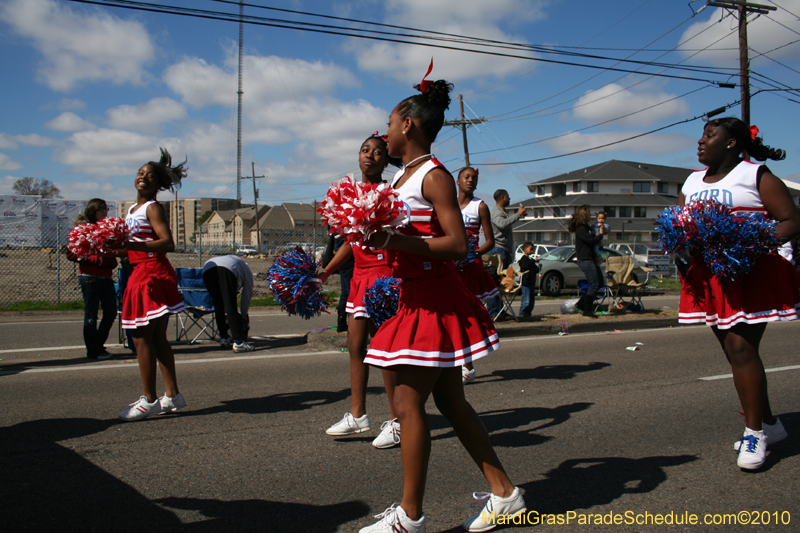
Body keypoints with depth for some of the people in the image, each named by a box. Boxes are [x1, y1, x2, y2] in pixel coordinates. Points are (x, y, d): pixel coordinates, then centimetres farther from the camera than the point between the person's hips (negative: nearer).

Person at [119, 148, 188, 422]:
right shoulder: (132, 209, 19)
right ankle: (173, 395, 20)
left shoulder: (153, 208, -8)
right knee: (158, 338, 12)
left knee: (141, 337, -8)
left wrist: (132, 245, -29)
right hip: (141, 273, 10)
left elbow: (167, 243, -20)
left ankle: (149, 400, -1)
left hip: (152, 274, -10)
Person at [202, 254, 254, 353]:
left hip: (207, 270, 5)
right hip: (227, 270, -5)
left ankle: (223, 338, 16)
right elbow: (247, 294, 33)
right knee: (231, 307, -6)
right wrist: (243, 315, 42)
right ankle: (238, 342, -11)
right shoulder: (246, 269, 34)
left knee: (218, 307, 15)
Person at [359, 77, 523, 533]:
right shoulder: (401, 176, 16)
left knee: (409, 404, -4)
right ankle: (504, 493, 23)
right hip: (417, 299, 10)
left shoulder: (433, 176, -11)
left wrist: (396, 241, -26)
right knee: (451, 401, 13)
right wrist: (375, 234, 8)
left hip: (436, 302, -10)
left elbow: (457, 244, -19)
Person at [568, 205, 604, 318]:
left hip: (591, 259, 10)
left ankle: (582, 303, 19)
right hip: (585, 260, -10)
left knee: (599, 282, 14)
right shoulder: (580, 229, -15)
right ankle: (587, 310, -2)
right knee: (594, 284, -10)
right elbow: (591, 240, -25)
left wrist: (599, 243, 4)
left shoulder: (586, 227, 17)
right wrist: (600, 234, -8)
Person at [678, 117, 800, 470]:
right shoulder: (692, 182, 17)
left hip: (752, 274, -6)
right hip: (710, 277, 7)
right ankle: (769, 424, 24)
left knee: (741, 347, -14)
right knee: (734, 352, 9)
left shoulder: (756, 176, -2)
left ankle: (754, 432, -3)